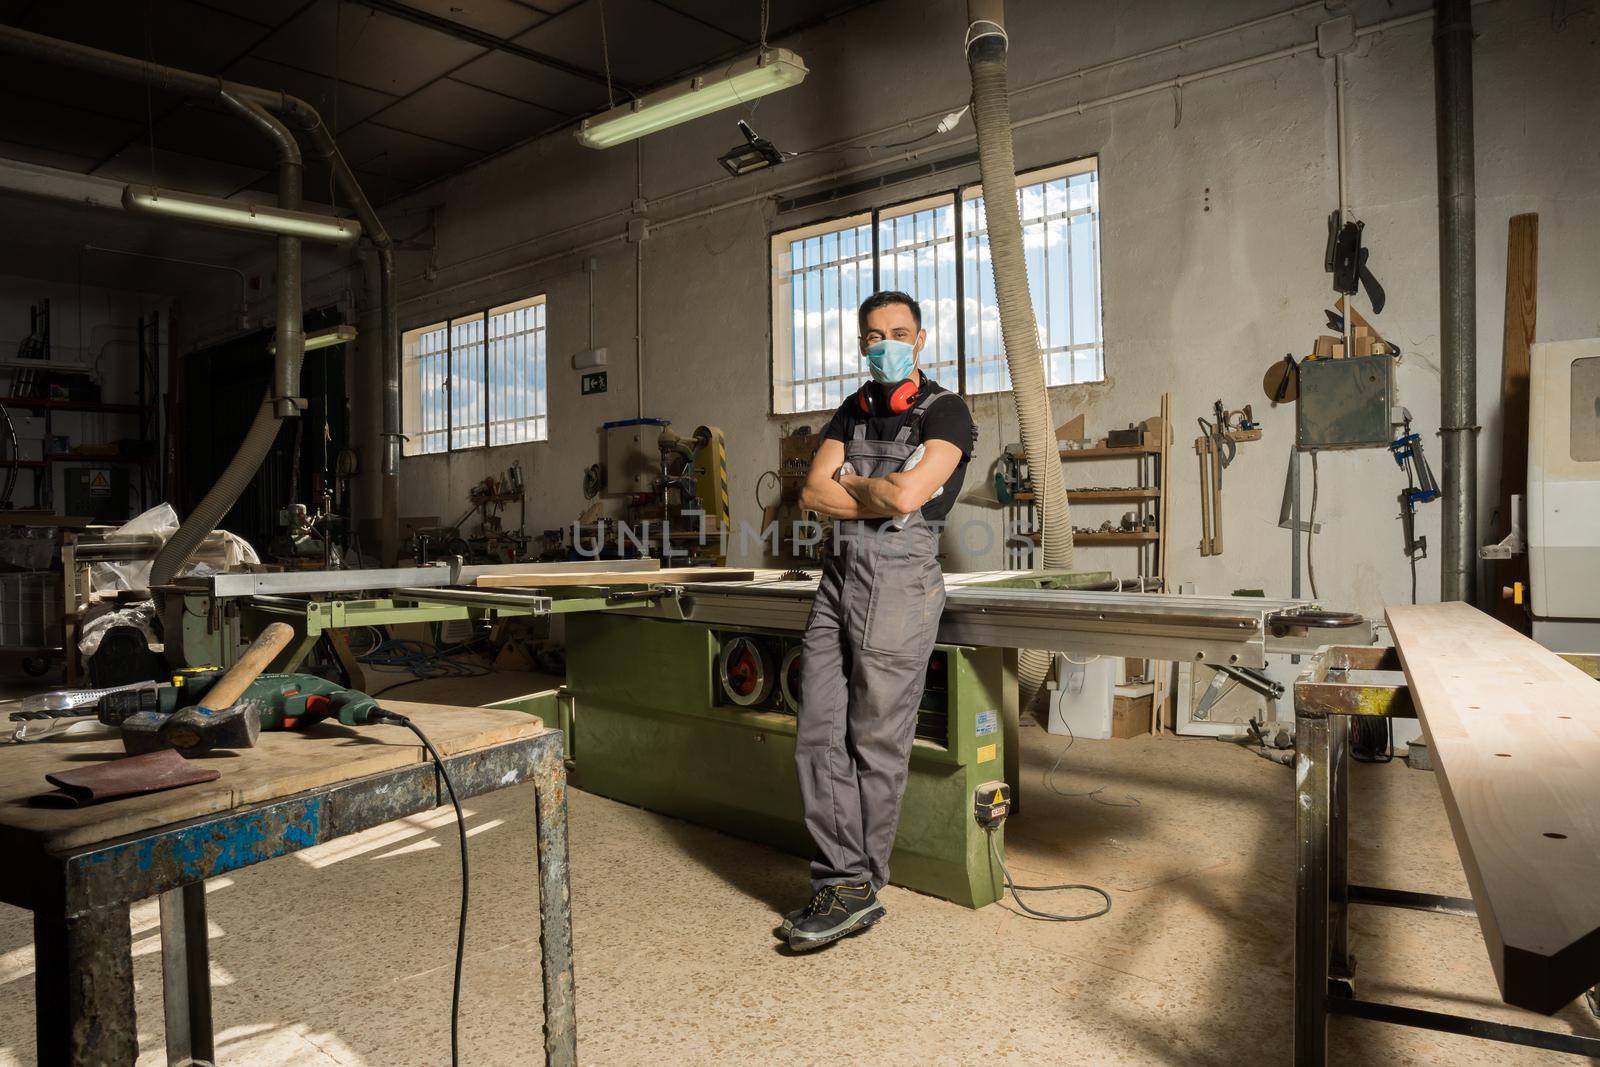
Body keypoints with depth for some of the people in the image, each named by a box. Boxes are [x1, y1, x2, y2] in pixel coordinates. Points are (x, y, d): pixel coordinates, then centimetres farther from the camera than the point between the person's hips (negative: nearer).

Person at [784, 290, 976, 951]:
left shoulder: (945, 413, -2)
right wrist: (881, 498, -7)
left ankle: (857, 889, 14)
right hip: (838, 578, 7)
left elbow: (906, 494, -17)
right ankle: (844, 881, 9)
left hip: (900, 581, -6)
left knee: (877, 746, 0)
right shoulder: (852, 411, 17)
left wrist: (847, 481, 0)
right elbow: (813, 493, 5)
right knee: (819, 738, 2)